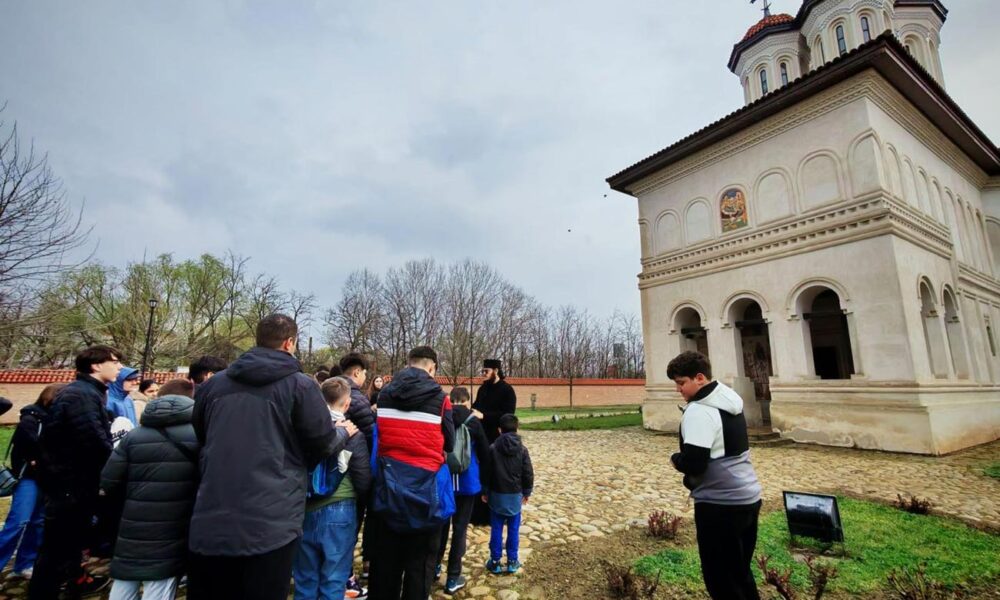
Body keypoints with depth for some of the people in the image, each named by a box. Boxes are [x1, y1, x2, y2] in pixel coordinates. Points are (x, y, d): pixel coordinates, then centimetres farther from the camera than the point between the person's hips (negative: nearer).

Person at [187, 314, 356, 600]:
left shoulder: (213, 384, 6)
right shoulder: (300, 385, -9)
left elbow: (200, 438, 23)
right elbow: (324, 444, -3)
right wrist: (344, 431, 19)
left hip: (210, 523, 5)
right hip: (271, 525, -4)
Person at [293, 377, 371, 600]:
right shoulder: (352, 433, -11)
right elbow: (364, 481, -8)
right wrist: (356, 498, 14)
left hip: (304, 510, 4)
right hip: (338, 512, -3)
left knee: (305, 581, 19)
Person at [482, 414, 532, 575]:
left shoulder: (493, 448, -9)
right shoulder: (522, 449, -7)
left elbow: (486, 472, -4)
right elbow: (528, 473, -3)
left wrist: (485, 492, 8)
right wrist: (526, 492, 10)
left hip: (497, 495, 0)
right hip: (515, 495, 1)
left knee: (496, 529, 9)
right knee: (513, 529, 11)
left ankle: (495, 562, 17)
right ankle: (512, 561, 19)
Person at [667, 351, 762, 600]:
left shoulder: (698, 411, -22)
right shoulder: (730, 401, 7)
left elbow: (693, 464, -27)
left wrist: (676, 459, -6)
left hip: (721, 504, -9)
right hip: (748, 497, 9)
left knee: (721, 579, 7)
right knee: (740, 571, 23)